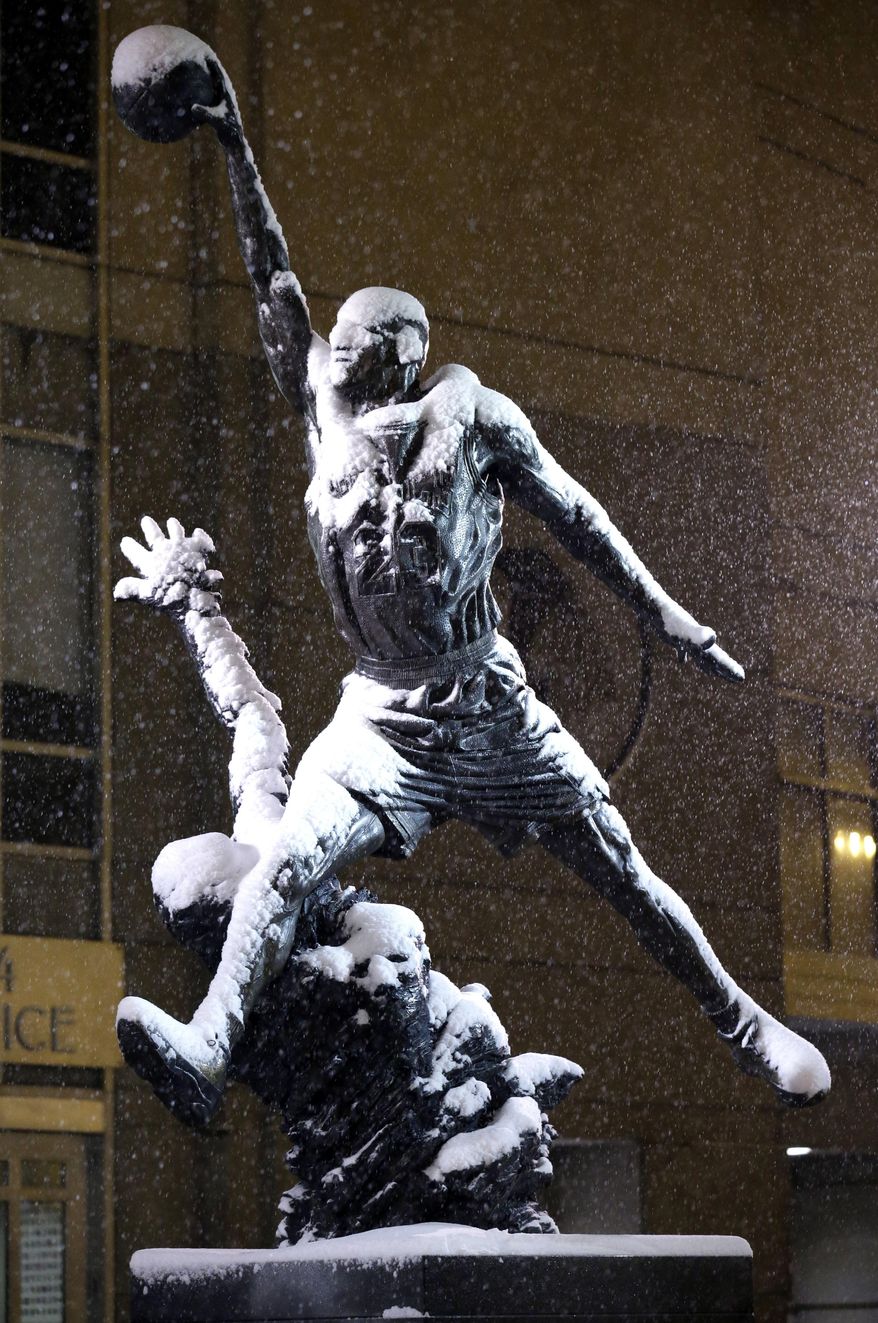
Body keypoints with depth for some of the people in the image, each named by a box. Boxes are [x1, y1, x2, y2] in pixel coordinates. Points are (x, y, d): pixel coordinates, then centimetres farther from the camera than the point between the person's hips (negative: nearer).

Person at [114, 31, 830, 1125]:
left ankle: (749, 1031, 17)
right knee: (285, 861, -23)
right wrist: (235, 150, 4)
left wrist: (663, 615, 6)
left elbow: (572, 514, 7)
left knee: (626, 879, 2)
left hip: (495, 708, -1)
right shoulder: (325, 414, 10)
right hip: (385, 715, 1)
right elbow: (275, 287, 8)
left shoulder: (469, 410, 3)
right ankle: (204, 1052, -38)